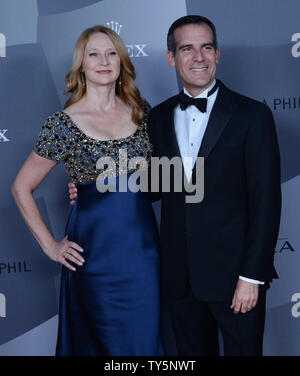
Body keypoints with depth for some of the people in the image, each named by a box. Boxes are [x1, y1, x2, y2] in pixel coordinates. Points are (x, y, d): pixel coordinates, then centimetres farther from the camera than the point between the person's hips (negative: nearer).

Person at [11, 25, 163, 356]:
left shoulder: (141, 111, 4)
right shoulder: (63, 124, -8)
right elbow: (22, 188, -1)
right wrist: (50, 246, -3)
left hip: (143, 242, 4)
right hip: (95, 249, -4)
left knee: (146, 336, 11)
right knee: (99, 340, 9)